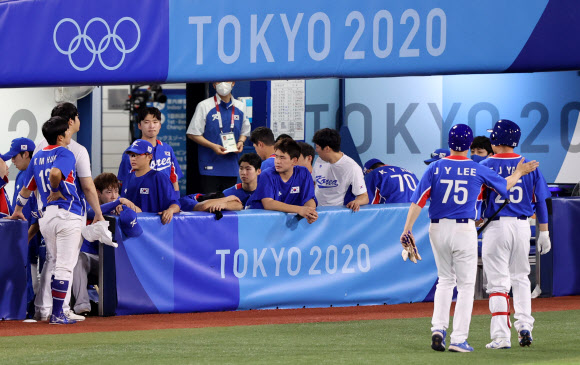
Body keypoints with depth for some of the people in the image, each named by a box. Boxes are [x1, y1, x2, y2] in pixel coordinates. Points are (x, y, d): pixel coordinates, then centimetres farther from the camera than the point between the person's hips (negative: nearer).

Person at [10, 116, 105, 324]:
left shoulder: (38, 157, 14)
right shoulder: (64, 153, -9)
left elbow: (27, 188, 22)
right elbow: (55, 173, -30)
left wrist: (18, 210, 36)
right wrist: (56, 191, -11)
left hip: (46, 215, 7)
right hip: (68, 214, -7)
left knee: (52, 264, 17)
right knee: (64, 266, -4)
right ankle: (57, 314, -6)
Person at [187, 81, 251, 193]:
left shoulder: (239, 107, 11)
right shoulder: (204, 106, -3)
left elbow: (245, 131, 23)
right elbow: (192, 134, -3)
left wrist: (240, 142, -1)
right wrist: (212, 146, -15)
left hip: (231, 166, 4)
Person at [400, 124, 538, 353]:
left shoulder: (435, 168, 0)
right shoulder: (478, 170, -1)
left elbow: (418, 200, -6)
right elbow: (505, 185, 15)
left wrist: (407, 229, -7)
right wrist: (519, 173, 33)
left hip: (438, 229, 2)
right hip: (464, 229, -2)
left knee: (445, 279, 19)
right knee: (465, 284, 4)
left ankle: (438, 327, 3)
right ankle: (458, 340, -1)